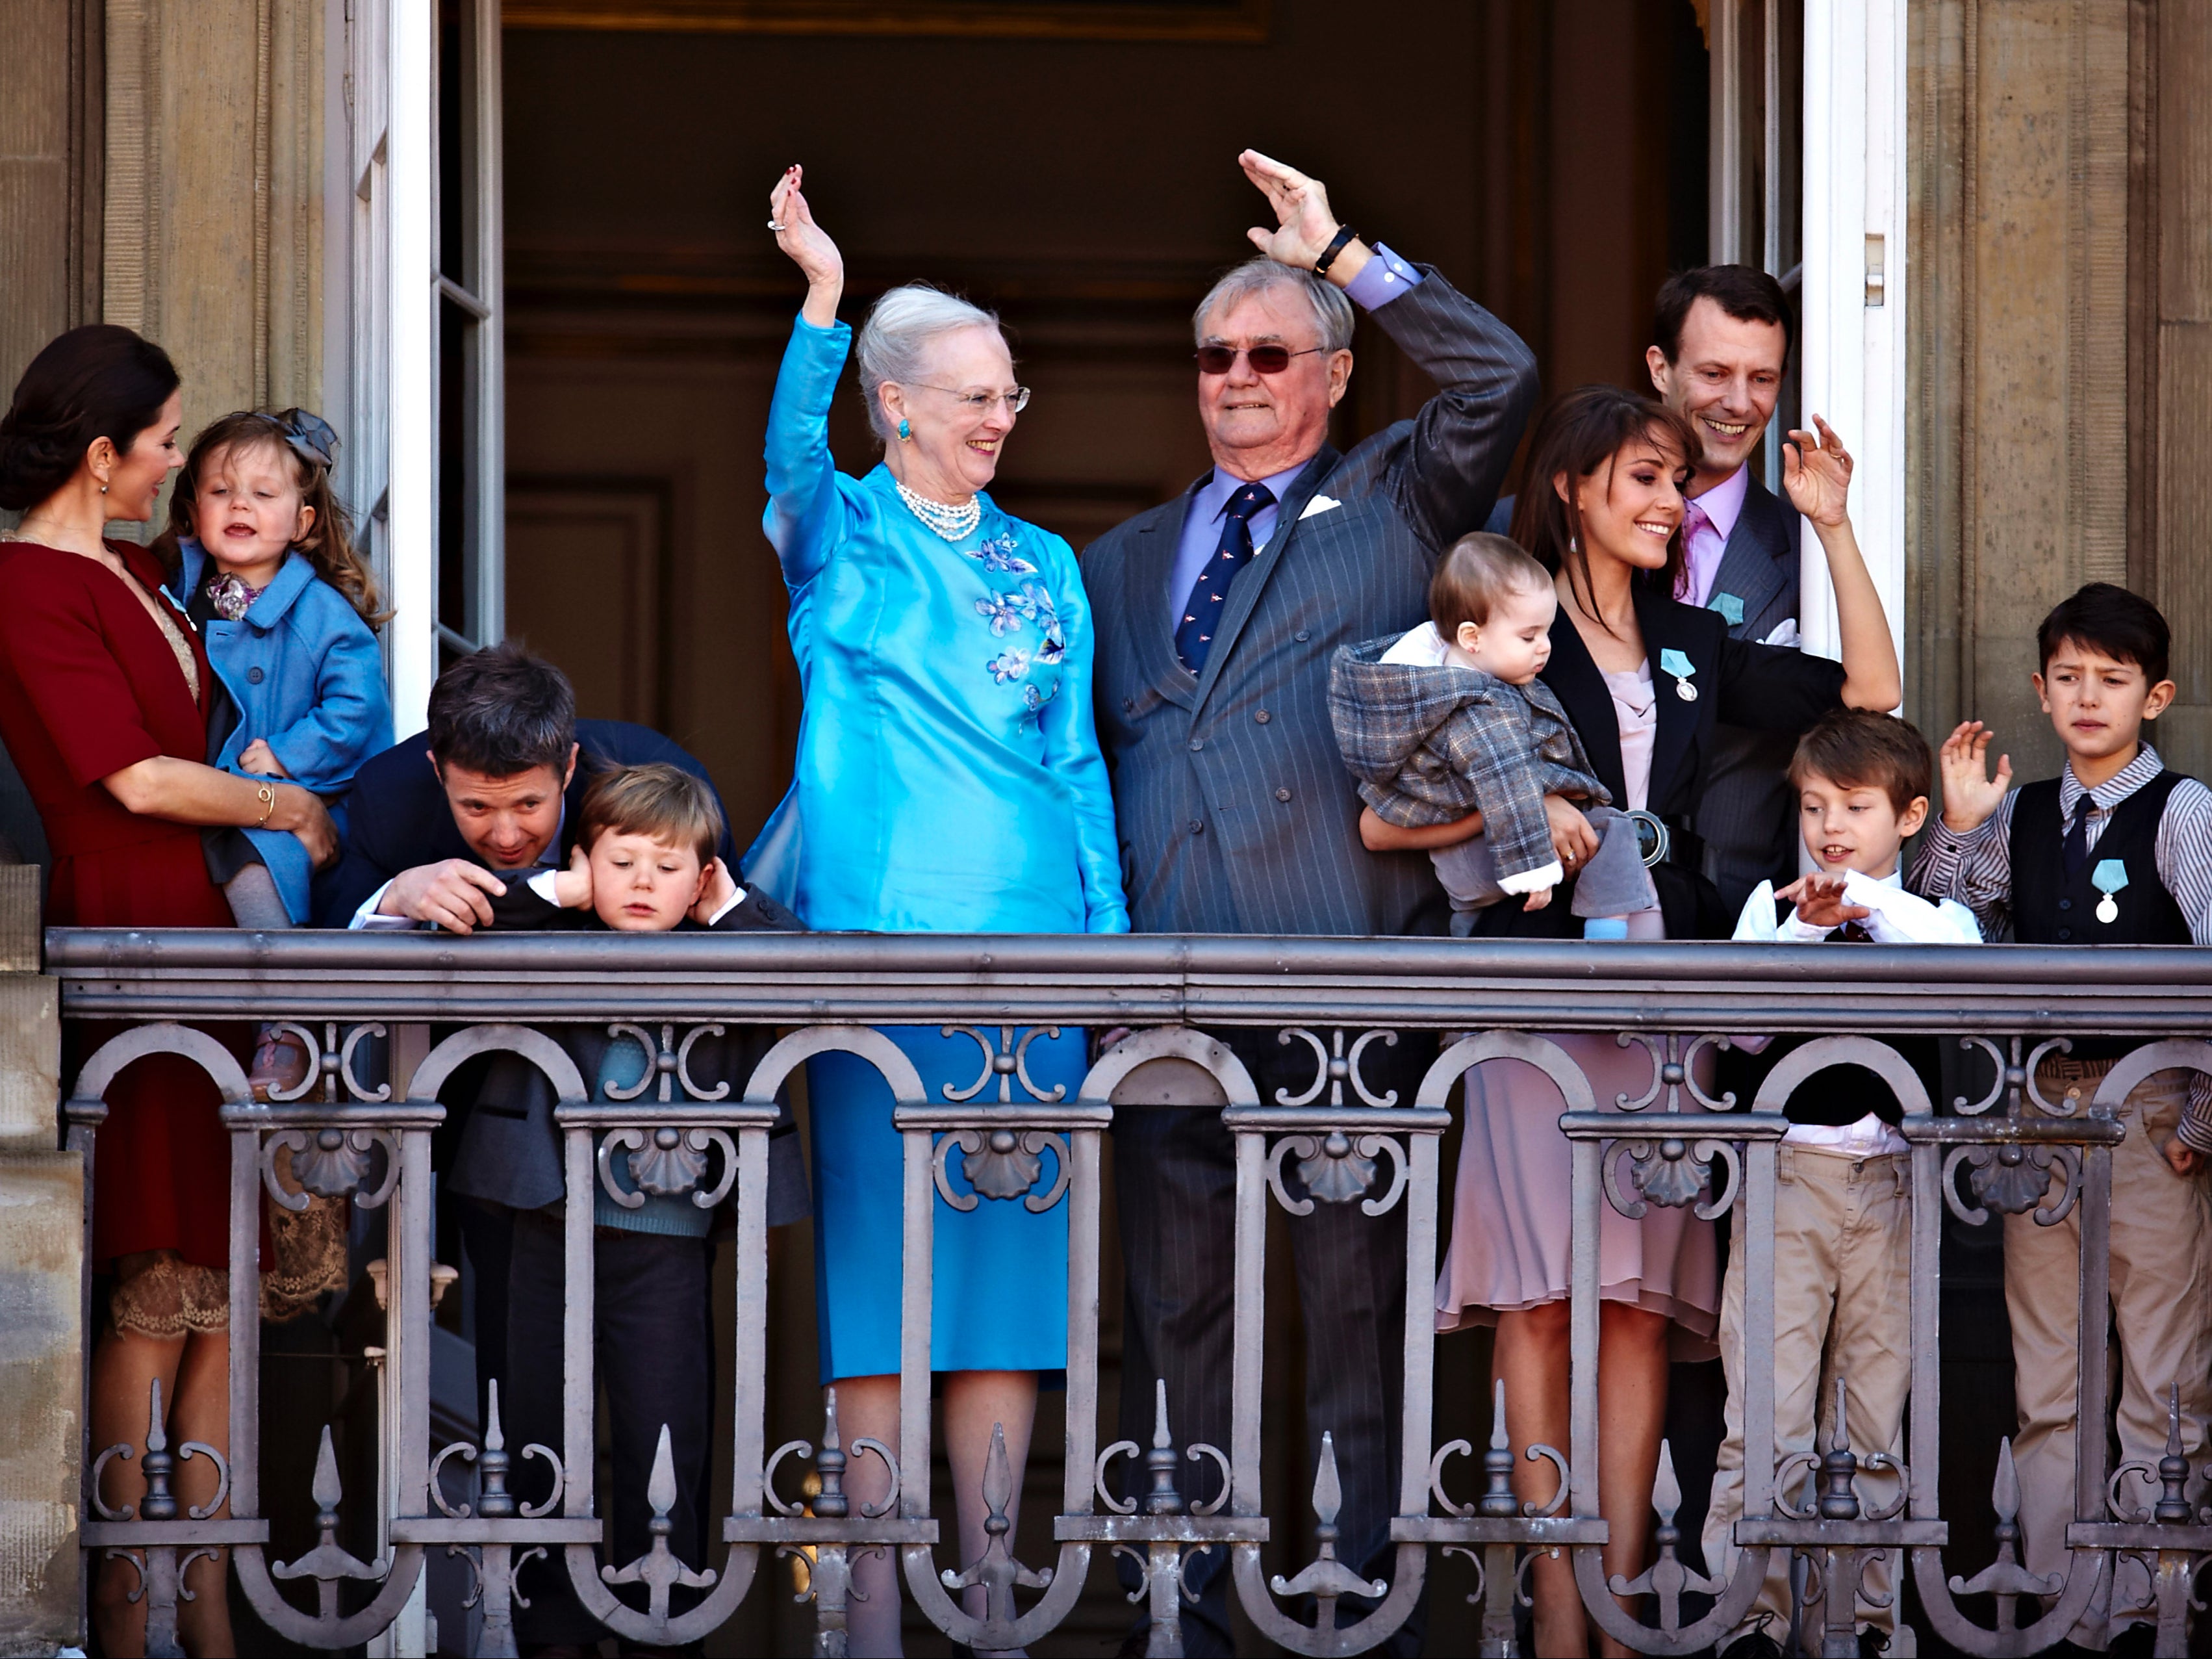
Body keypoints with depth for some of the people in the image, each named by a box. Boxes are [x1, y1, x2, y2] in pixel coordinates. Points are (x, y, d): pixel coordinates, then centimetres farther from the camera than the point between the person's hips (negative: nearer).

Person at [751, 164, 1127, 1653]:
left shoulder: (1045, 567, 15)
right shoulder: (839, 535, 4)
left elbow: (1079, 760, 14)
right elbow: (794, 455, -18)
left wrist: (1110, 934, 7)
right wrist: (824, 298, -31)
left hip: (1028, 932, 4)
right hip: (876, 927, -4)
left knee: (1011, 1252, 3)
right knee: (876, 1251, -5)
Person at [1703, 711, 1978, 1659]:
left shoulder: (1934, 914, 10)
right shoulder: (1772, 905, 11)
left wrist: (1863, 898, -17)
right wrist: (1810, 929, -12)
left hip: (1892, 1181, 1)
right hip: (1787, 1175, -1)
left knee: (1877, 1409, 4)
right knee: (1767, 1413, -6)